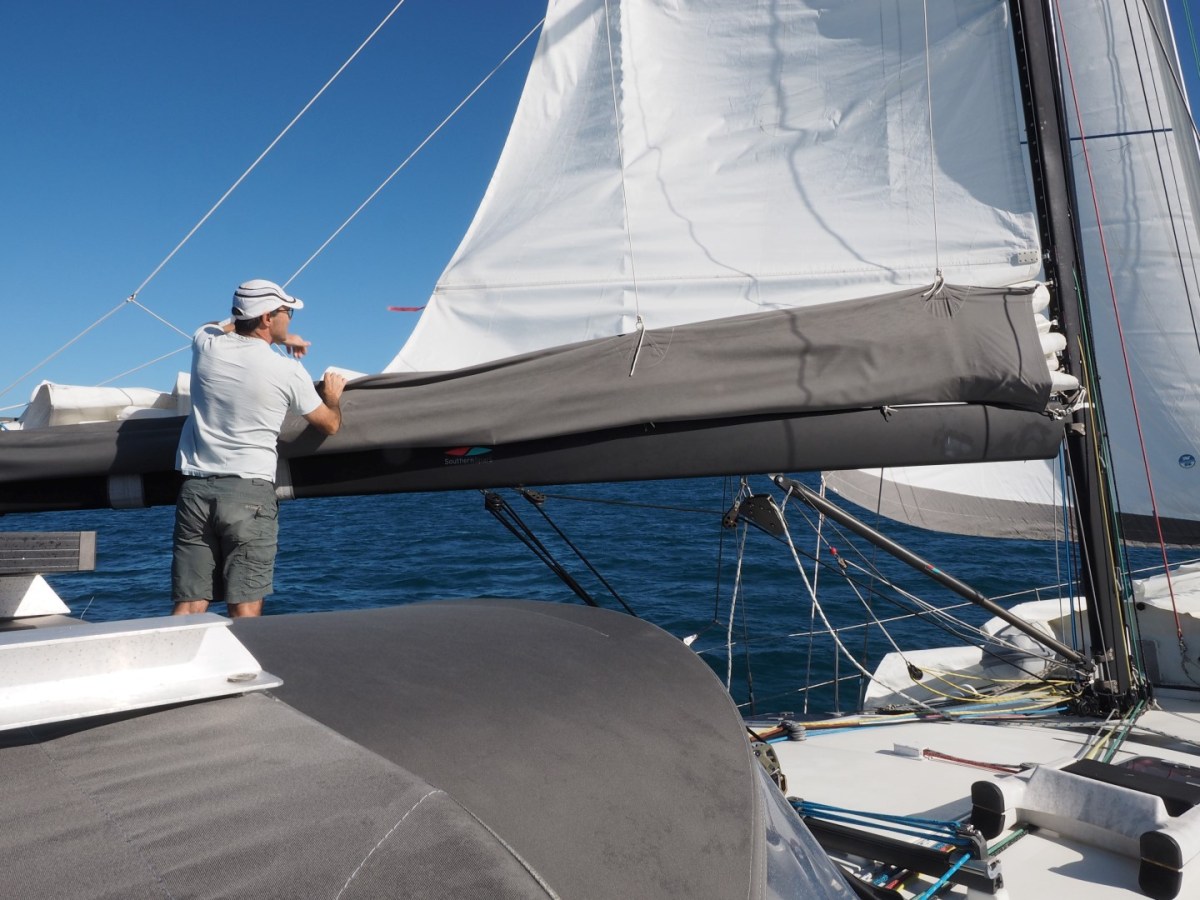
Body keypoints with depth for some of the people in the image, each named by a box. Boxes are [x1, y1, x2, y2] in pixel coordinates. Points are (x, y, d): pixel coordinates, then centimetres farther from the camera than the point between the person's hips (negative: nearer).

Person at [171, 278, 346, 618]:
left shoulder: (206, 344, 6)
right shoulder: (288, 371, -4)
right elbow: (330, 425, 10)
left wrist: (277, 337, 40)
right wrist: (333, 395, 31)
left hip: (195, 488, 4)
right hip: (249, 492, -4)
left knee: (188, 607, 6)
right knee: (245, 610, -2)